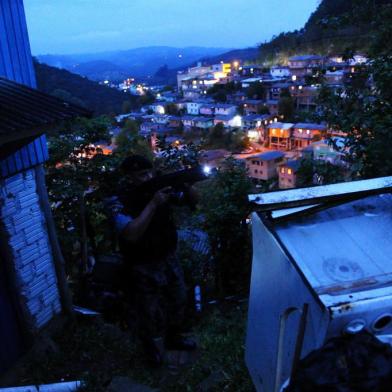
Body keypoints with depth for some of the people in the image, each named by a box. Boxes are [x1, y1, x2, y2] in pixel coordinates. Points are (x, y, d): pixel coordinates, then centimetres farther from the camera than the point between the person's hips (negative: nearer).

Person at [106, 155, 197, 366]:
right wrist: (153, 204, -37)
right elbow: (131, 234, -35)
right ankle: (152, 346, 41)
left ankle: (173, 337, 48)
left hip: (169, 258, 6)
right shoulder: (119, 202, -21)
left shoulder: (159, 188, -8)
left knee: (178, 300, 22)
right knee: (151, 311, 12)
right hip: (144, 267, -5)